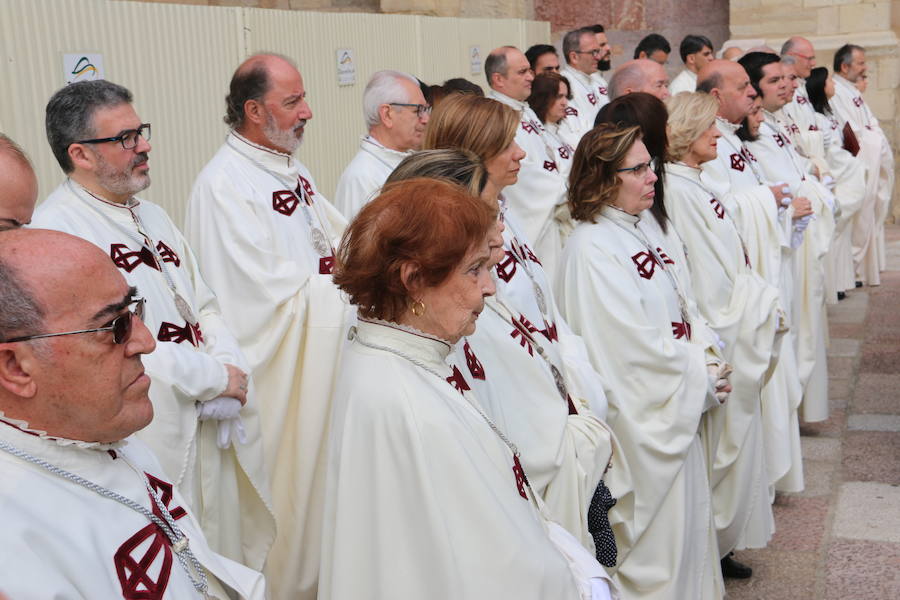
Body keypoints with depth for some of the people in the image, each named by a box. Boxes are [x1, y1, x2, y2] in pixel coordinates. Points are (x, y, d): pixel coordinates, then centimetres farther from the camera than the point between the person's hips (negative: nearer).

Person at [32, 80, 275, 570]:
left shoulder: (152, 216, 14)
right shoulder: (55, 230, -15)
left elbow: (204, 309, 15)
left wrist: (228, 363, -5)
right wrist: (214, 377, -15)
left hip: (211, 430, 8)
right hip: (149, 444, -8)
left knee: (226, 570, 18)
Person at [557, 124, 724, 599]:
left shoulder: (630, 232, 9)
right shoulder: (592, 248, -21)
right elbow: (638, 346, -22)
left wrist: (701, 359, -1)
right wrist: (702, 375, -9)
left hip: (673, 409, 9)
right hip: (640, 418, -9)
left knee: (685, 520, 19)